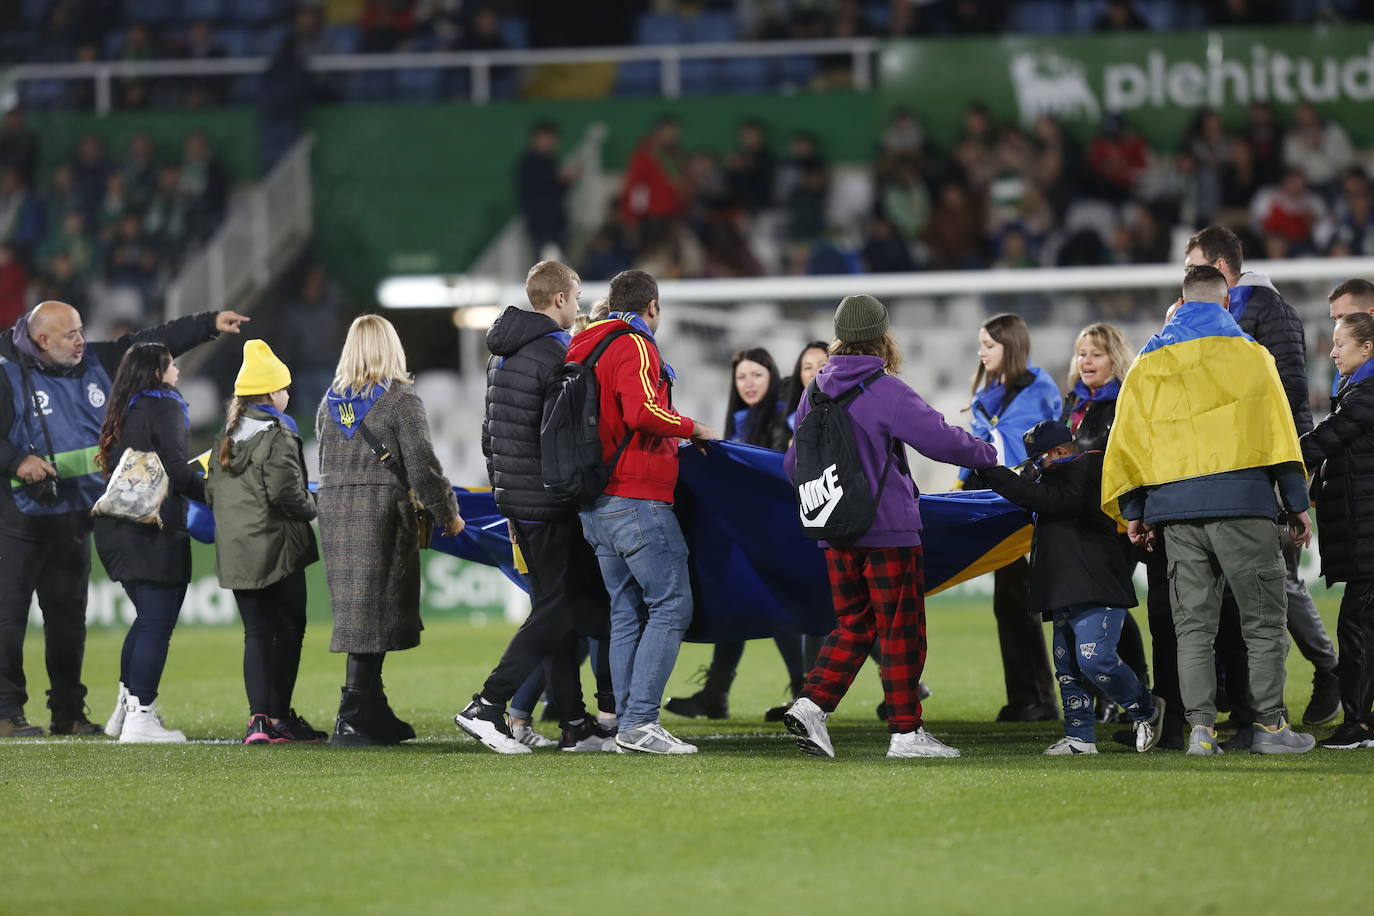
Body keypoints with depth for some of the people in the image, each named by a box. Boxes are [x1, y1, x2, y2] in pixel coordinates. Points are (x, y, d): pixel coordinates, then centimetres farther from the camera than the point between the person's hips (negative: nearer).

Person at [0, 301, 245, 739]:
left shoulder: (95, 362, 8)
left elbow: (155, 342, 13)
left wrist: (211, 324, 11)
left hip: (74, 517, 7)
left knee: (68, 616, 10)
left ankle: (68, 712, 16)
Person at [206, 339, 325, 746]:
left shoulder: (225, 438, 11)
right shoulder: (278, 435, -11)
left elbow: (211, 492, 13)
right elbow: (285, 492, -17)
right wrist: (309, 508, 2)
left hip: (234, 552, 7)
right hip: (275, 547, -6)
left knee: (256, 632, 7)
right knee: (288, 630, 4)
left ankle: (259, 718, -3)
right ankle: (278, 717, 6)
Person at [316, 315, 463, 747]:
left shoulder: (330, 402, 11)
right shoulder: (400, 399, -6)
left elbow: (326, 464, 14)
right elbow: (422, 467, -7)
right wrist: (448, 513, 4)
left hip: (335, 515, 6)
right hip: (382, 514, -6)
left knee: (355, 611, 11)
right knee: (372, 613, -3)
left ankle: (375, 713, 17)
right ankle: (352, 720, -7)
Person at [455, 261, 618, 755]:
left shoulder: (502, 355, 15)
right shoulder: (556, 353, -15)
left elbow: (489, 431, 20)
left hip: (514, 496, 10)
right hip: (550, 503, -10)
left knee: (554, 604, 12)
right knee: (562, 607, -6)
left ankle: (575, 723, 13)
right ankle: (487, 705, -13)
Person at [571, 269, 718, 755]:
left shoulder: (583, 349, 19)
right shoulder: (634, 347, -9)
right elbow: (642, 411, -24)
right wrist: (692, 428, -10)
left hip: (595, 504, 9)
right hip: (637, 497, -9)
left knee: (627, 611, 11)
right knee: (672, 605, -8)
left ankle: (628, 723, 7)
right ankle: (640, 721, -15)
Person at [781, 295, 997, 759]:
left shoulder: (817, 391, 7)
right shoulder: (887, 391, -13)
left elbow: (793, 463, 15)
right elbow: (940, 440, -16)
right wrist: (986, 455, 2)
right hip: (889, 529, -6)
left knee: (853, 625, 14)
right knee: (901, 629, 2)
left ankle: (812, 704, -3)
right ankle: (905, 731, 4)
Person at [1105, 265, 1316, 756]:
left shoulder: (1149, 362, 14)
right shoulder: (1247, 353, 4)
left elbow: (1127, 438, 12)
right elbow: (1279, 431, 2)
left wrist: (1133, 510, 15)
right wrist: (1297, 503, 5)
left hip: (1174, 506, 3)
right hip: (1241, 497, -3)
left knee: (1193, 624, 5)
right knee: (1263, 617, 3)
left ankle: (1201, 728, -3)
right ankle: (1269, 724, 1)